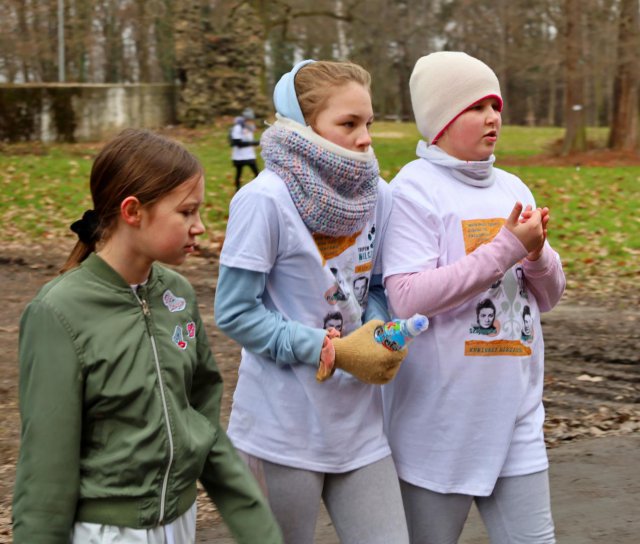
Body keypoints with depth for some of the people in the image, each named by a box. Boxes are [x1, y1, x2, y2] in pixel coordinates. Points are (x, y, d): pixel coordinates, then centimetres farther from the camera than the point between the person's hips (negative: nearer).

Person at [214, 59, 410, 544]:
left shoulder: (375, 195, 1)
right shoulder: (266, 199, -16)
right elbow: (235, 312, -14)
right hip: (286, 426, -5)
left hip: (360, 423, 5)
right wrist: (334, 350, -18)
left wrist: (382, 334, -9)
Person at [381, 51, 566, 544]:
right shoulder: (413, 190, -10)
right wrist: (507, 247, -20)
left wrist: (537, 253, -9)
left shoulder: (513, 189, 9)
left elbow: (548, 297, 13)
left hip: (516, 411, 6)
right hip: (440, 419, -5)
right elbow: (408, 299, -21)